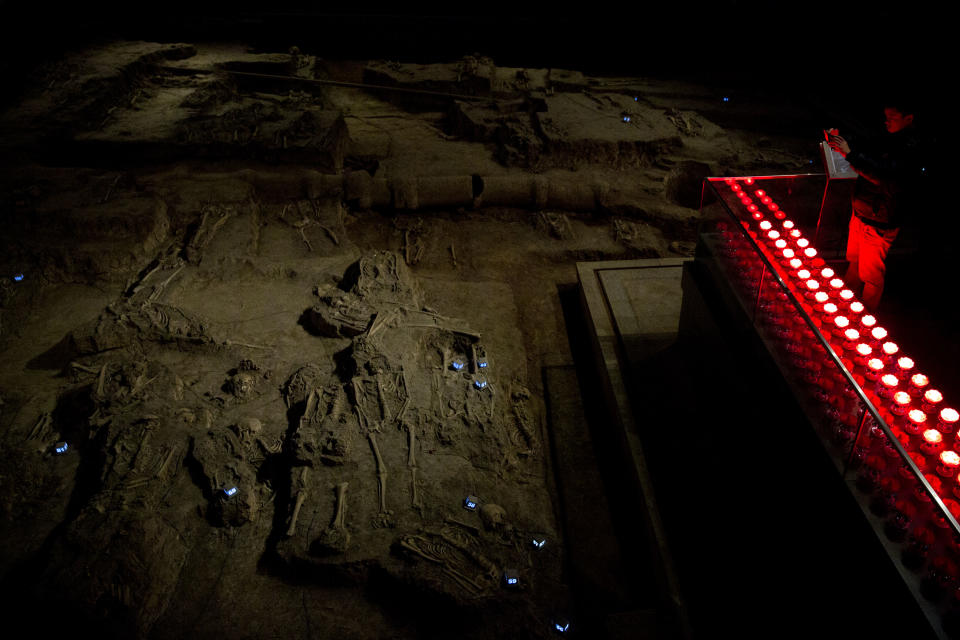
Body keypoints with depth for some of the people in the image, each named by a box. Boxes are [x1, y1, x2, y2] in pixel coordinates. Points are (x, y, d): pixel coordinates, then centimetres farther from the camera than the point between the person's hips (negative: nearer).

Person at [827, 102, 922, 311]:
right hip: (860, 214, 9)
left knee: (871, 274, 7)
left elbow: (885, 175, -37)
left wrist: (851, 154, -38)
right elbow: (869, 155, 21)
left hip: (878, 226, -9)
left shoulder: (911, 149, -24)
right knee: (854, 262, 25)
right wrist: (842, 143, 4)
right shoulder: (891, 139, 4)